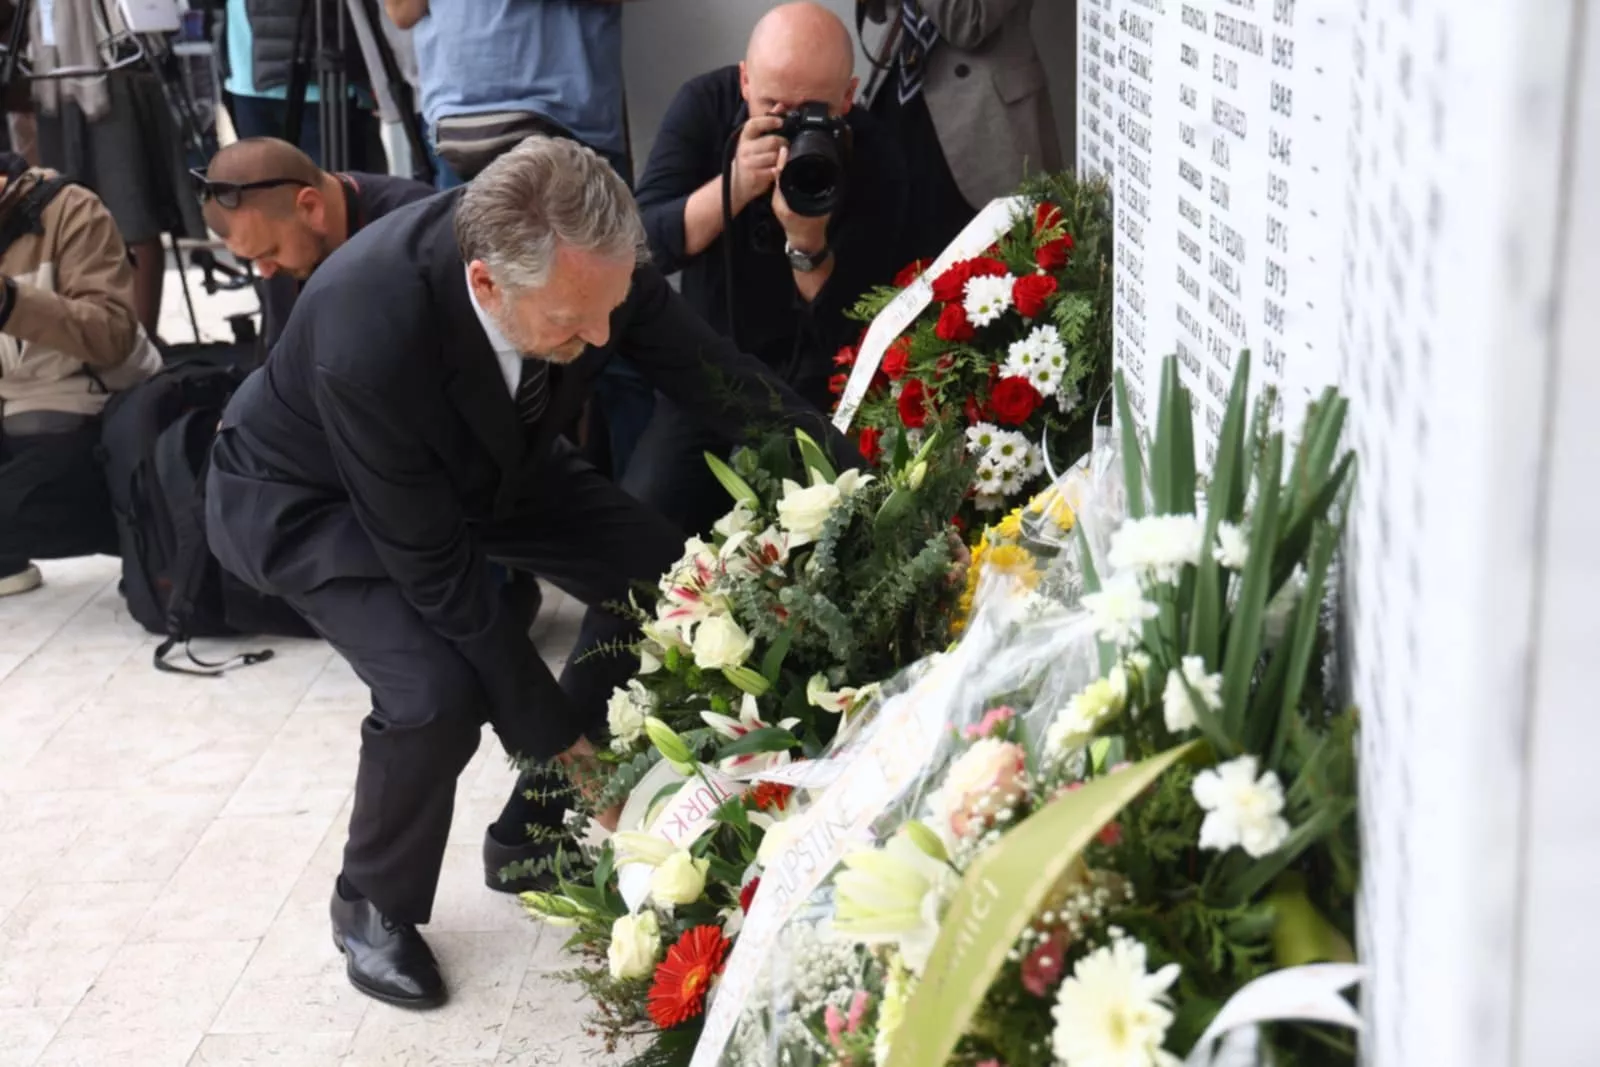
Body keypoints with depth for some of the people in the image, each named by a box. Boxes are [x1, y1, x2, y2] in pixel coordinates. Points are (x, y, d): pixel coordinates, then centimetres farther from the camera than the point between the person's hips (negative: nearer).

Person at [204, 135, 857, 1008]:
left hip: (478, 453, 6)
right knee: (438, 693, -28)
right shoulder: (369, 337, -43)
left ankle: (534, 835, 18)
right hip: (310, 494, -6)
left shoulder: (585, 255, -29)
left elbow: (716, 378, -16)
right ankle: (374, 906, 5)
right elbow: (435, 569, -32)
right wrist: (551, 730, -25)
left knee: (660, 579, -1)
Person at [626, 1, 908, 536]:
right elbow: (643, 243, -19)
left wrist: (806, 237, -38)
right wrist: (734, 186, -34)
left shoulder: (874, 161, -18)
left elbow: (850, 331, -20)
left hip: (814, 385, -2)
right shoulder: (704, 105, -11)